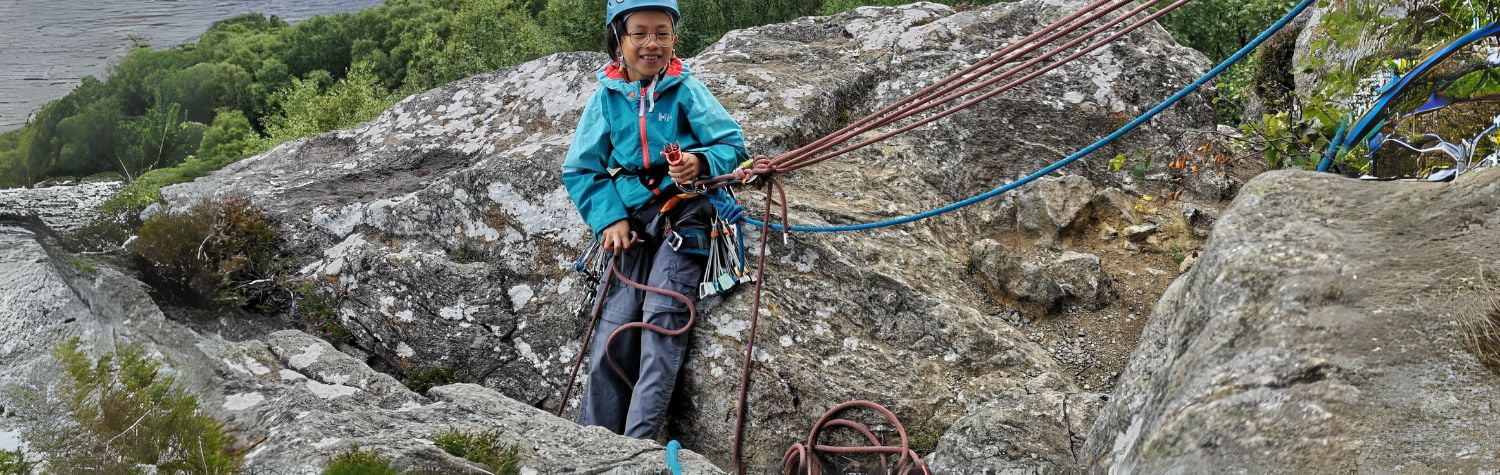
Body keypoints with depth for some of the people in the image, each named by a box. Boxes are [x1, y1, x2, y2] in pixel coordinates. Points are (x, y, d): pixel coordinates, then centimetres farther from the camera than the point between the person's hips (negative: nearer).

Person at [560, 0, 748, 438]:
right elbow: (579, 169, 7)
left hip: (683, 214, -3)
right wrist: (609, 219, -6)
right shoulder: (606, 98, 3)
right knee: (613, 332, -3)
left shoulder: (686, 90, -3)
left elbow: (732, 145, -5)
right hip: (631, 221, 3)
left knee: (662, 316, -19)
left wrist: (699, 162, -26)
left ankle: (638, 444, -20)